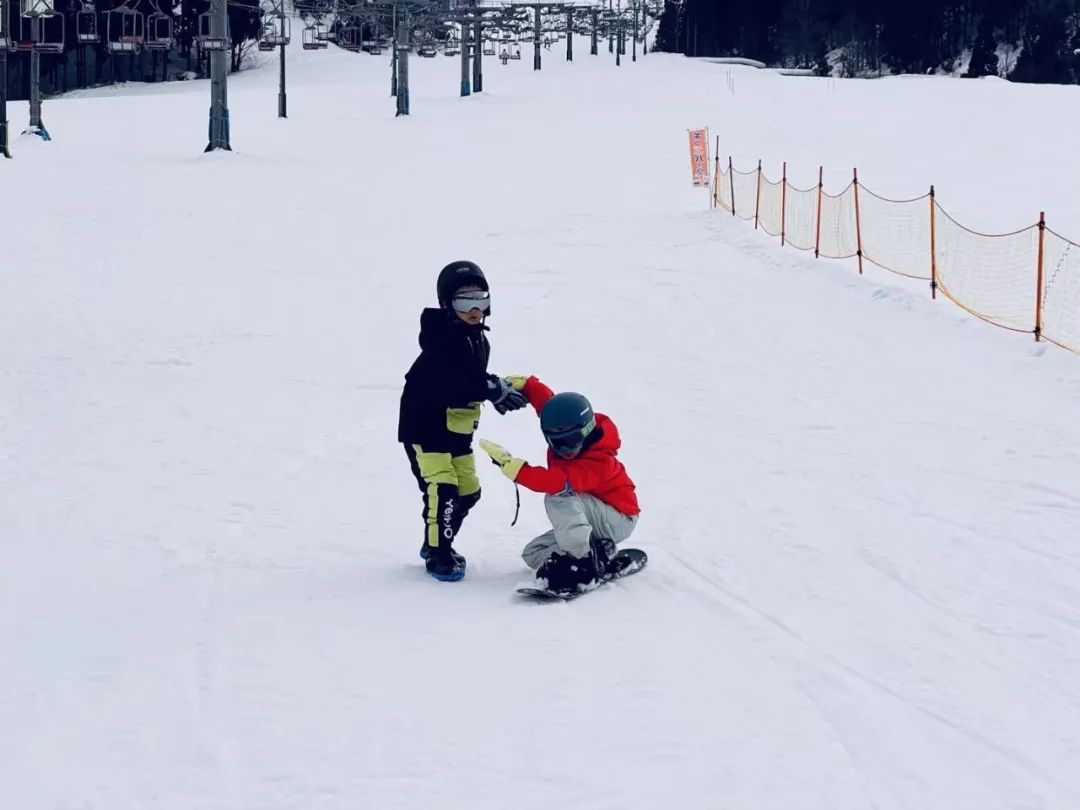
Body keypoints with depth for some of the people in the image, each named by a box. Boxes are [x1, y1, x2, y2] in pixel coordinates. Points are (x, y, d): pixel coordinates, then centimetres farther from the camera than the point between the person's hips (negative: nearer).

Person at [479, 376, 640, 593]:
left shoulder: (599, 463, -34)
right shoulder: (563, 432, -9)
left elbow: (558, 482, -48)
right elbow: (546, 400, 4)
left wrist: (513, 467, -52)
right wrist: (522, 384, -13)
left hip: (620, 520, -9)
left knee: (558, 496, -33)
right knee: (533, 554, 2)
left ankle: (581, 558, -34)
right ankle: (600, 555, -2)